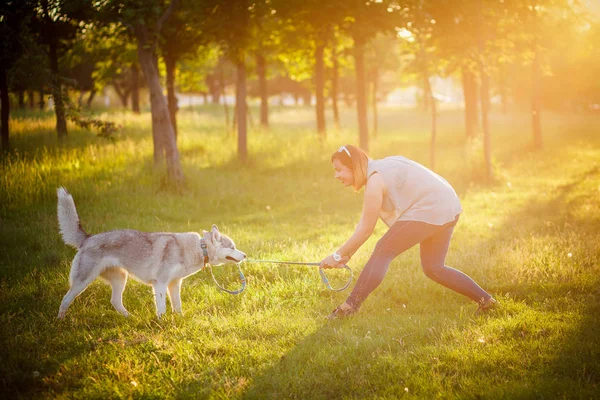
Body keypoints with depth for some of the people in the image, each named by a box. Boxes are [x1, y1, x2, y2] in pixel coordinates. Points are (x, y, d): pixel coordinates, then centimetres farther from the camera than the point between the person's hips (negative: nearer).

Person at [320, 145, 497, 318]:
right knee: (433, 268, 18)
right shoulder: (376, 170, 14)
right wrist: (347, 254, 8)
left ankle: (349, 307, -11)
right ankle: (485, 300, 21)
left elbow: (366, 230, -15)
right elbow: (364, 221, 14)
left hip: (429, 210, -10)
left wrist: (338, 255, -7)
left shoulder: (375, 180, -16)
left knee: (383, 251, -8)